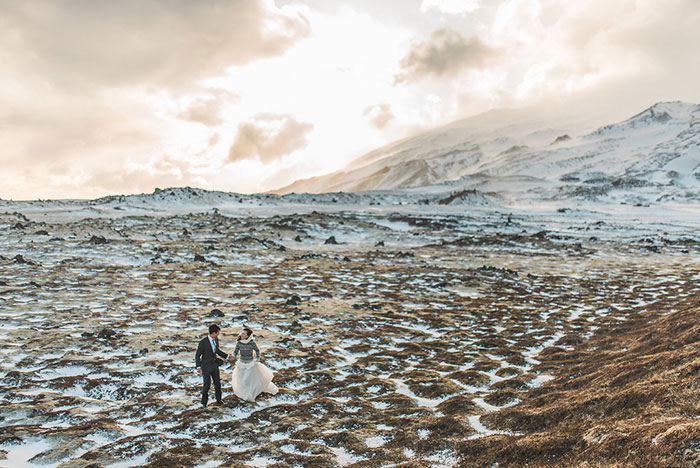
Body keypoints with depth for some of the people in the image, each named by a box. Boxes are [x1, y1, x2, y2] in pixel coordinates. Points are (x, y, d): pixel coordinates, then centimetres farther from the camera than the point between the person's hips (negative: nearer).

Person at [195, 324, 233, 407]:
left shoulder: (216, 339, -3)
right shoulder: (203, 342, -23)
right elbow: (197, 355, -16)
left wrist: (227, 356, 12)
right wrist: (198, 367, -24)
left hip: (214, 364, 5)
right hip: (206, 366, -5)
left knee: (217, 383, 9)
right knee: (207, 384, -3)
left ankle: (218, 399, 30)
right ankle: (204, 401, 22)